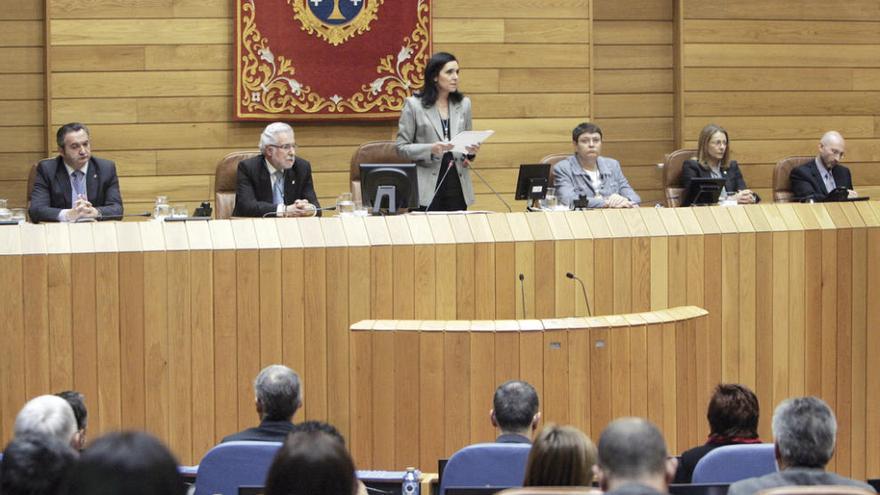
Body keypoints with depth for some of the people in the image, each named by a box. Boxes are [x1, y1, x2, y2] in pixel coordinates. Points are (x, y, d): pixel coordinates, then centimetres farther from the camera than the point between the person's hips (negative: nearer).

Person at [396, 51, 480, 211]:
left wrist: (471, 151, -3)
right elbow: (401, 147, -2)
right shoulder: (414, 105, 0)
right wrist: (430, 149, -18)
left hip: (457, 185, 4)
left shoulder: (463, 104, 12)